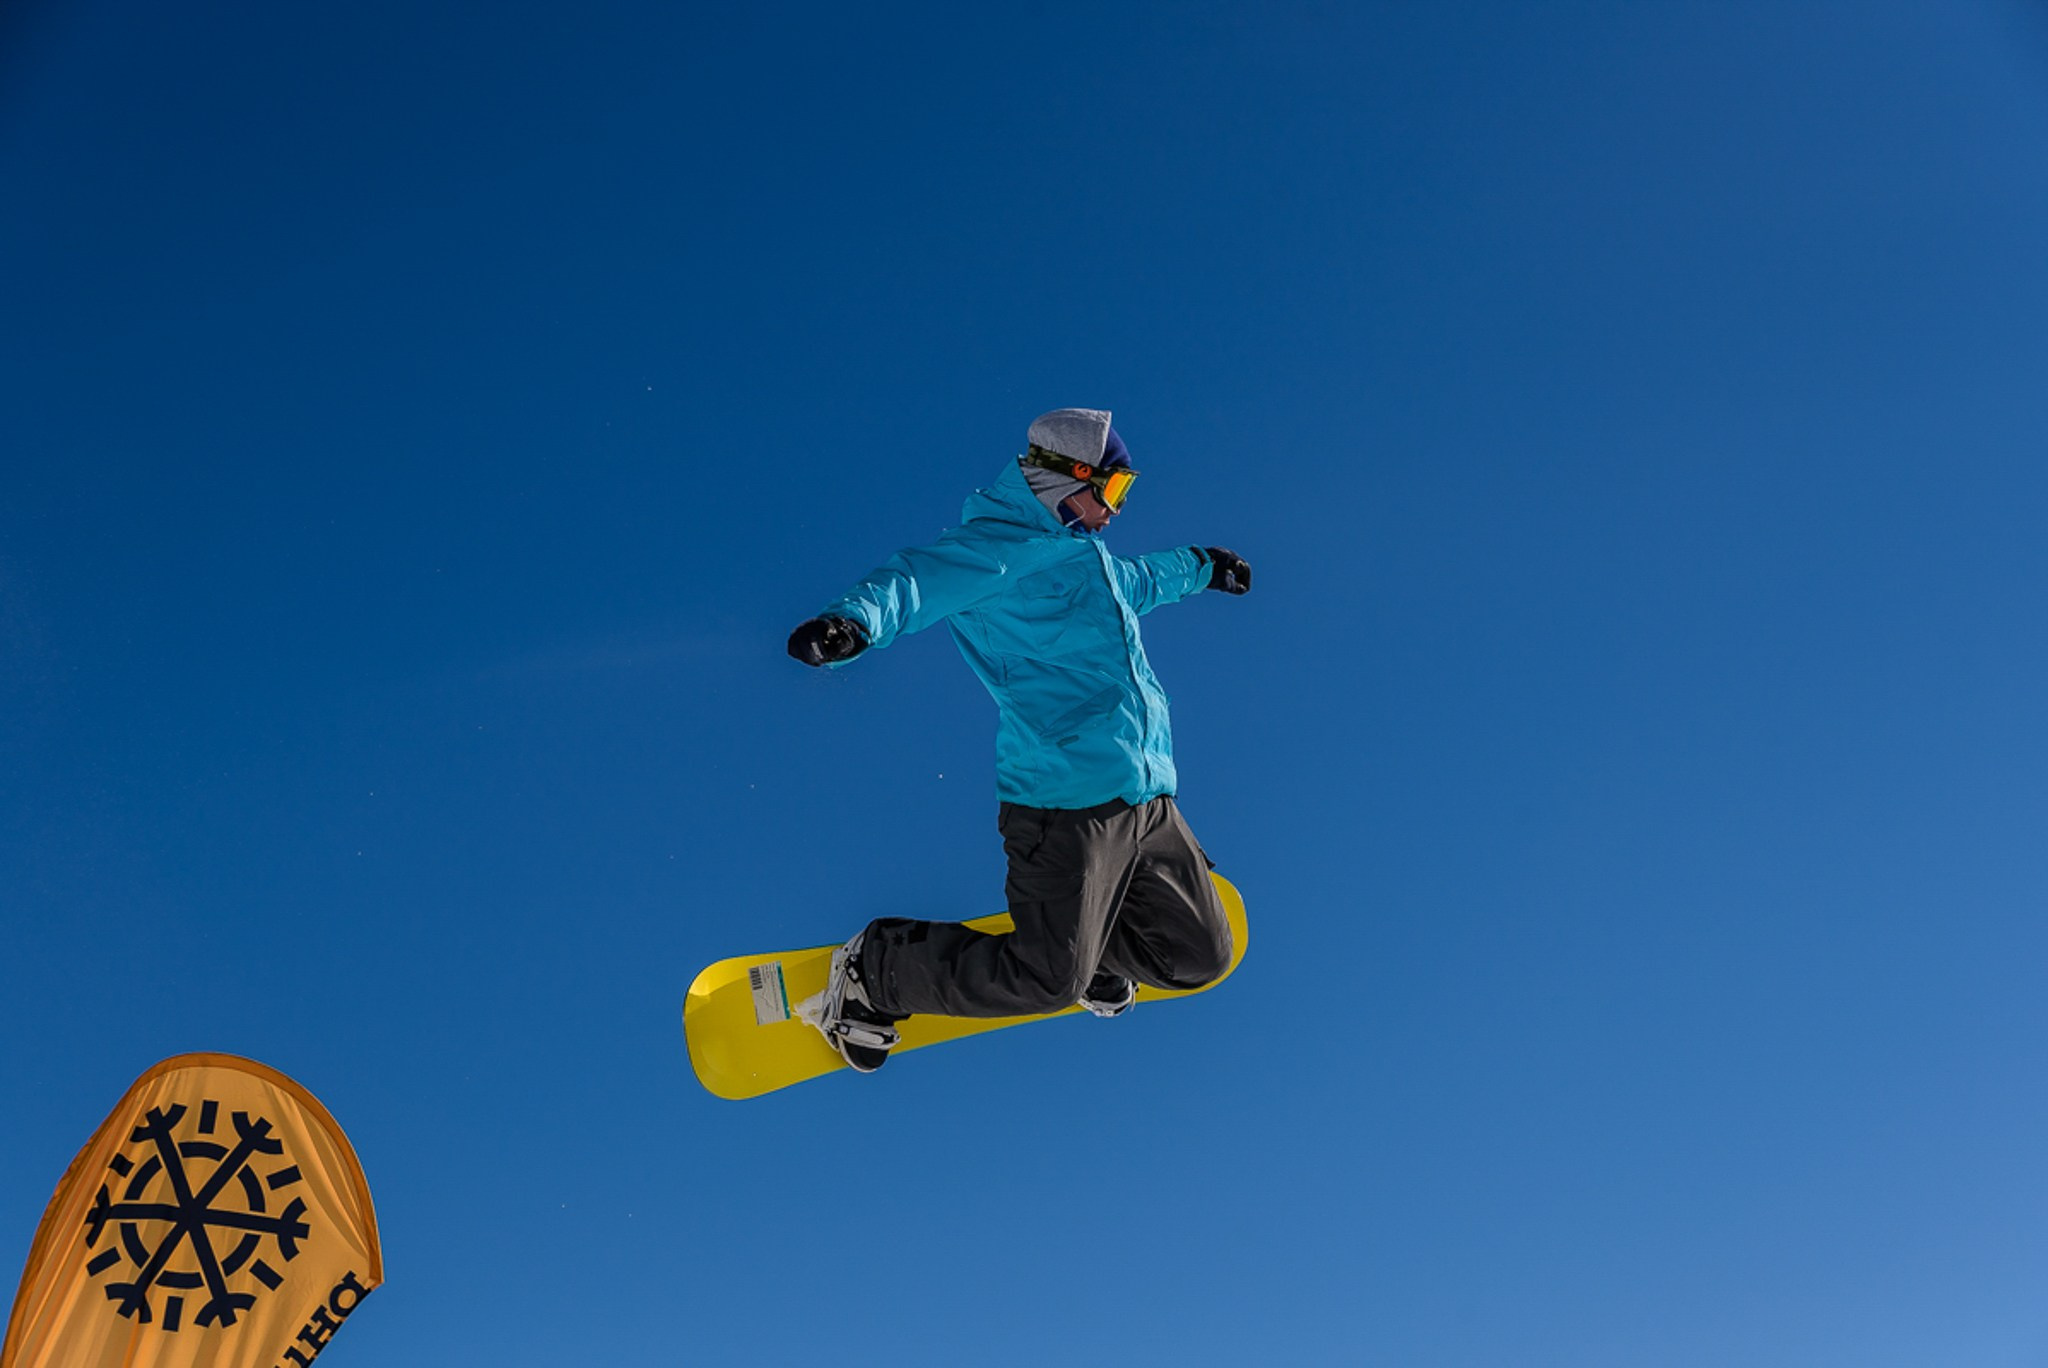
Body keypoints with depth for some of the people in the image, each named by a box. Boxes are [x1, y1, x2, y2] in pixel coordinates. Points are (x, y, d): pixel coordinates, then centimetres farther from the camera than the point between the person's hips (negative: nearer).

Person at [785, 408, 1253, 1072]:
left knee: (1199, 956, 8)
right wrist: (858, 618, -45)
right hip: (1067, 797, -9)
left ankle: (1079, 934, 32)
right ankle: (875, 972, 9)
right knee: (1043, 982, -11)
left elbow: (1138, 579, 46)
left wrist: (1203, 567, 64)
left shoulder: (1081, 556, 24)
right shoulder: (1008, 544, -6)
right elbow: (925, 575, -24)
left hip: (1147, 800, 10)